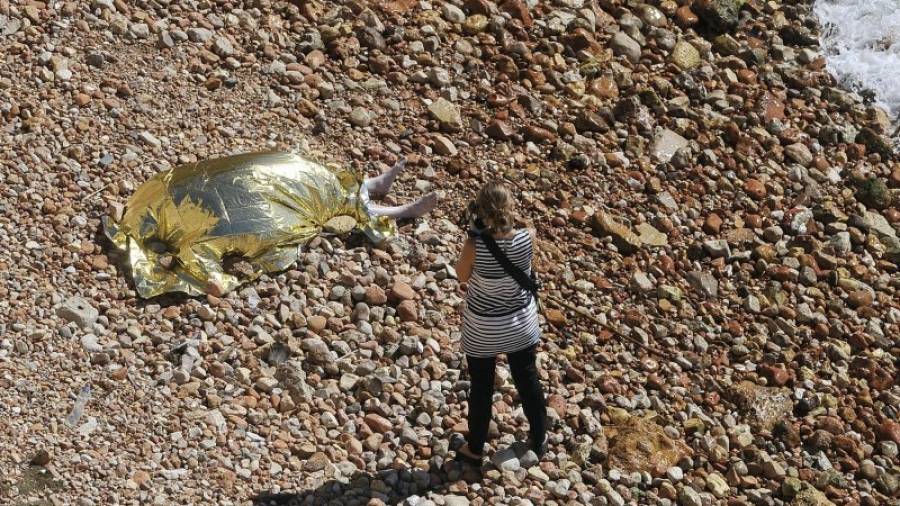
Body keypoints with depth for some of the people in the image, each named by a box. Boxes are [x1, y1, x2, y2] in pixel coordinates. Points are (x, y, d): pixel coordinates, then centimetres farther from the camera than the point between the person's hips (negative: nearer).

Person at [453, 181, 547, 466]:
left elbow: (462, 277, -9)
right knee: (528, 381, 24)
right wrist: (506, 222, -6)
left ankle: (475, 450, 35)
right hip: (520, 323, 2)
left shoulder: (475, 246, -30)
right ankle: (539, 440, 44)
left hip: (482, 329, -2)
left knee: (481, 389, 18)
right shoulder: (527, 238, -23)